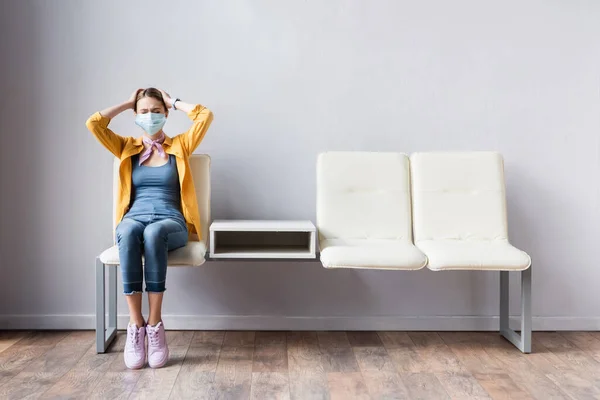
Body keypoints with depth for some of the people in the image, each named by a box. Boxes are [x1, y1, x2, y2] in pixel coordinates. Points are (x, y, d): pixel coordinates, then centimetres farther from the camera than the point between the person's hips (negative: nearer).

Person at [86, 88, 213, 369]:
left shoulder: (180, 145, 15)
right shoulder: (127, 148, 20)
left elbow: (206, 116, 1)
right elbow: (93, 123, 7)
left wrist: (174, 102, 13)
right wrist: (127, 103, 16)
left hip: (171, 224, -1)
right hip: (134, 220, 2)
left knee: (153, 233, -39)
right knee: (128, 231, -37)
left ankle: (155, 325, -33)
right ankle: (135, 325, -33)